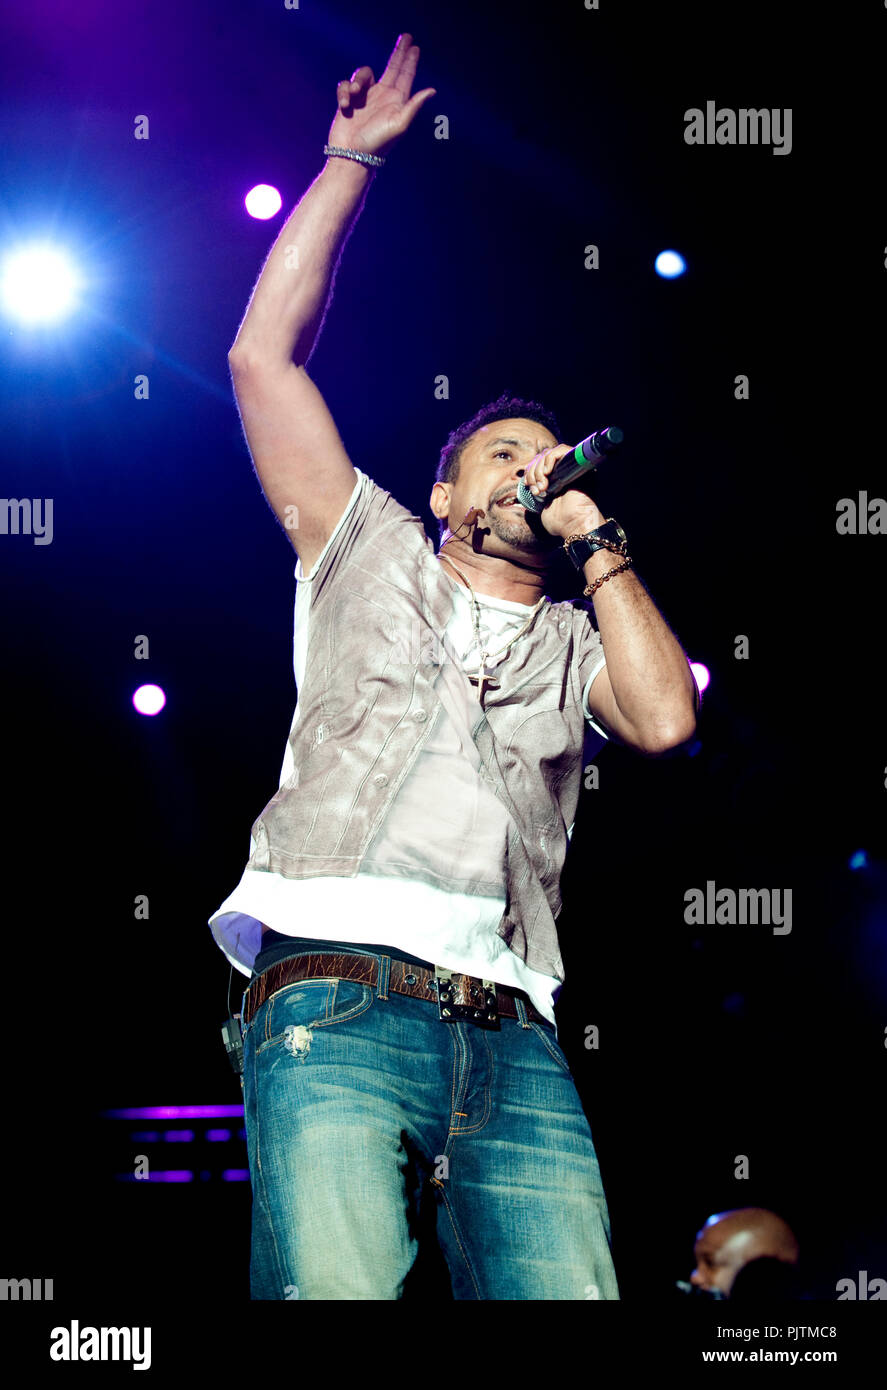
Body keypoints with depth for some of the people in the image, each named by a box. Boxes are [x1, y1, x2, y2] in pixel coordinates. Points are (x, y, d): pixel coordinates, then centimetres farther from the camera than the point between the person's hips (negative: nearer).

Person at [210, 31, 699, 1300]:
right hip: (337, 1005, -2)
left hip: (514, 1043, 3)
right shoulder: (372, 557, 24)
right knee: (335, 1286, -23)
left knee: (568, 1289, -17)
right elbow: (264, 355, 18)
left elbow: (666, 719, 6)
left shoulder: (575, 644, 29)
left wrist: (598, 539, 17)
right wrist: (351, 162, 22)